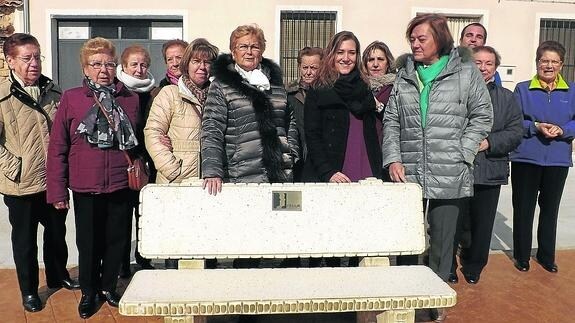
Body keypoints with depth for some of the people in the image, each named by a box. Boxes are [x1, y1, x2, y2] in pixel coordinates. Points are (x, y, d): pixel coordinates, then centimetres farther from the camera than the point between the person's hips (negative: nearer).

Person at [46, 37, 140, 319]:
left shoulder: (131, 99, 1)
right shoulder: (71, 98, -5)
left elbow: (138, 140, 14)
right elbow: (57, 147, -3)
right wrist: (58, 190, -4)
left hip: (121, 187, 2)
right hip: (85, 189, -1)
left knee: (117, 241, 14)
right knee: (88, 243, 13)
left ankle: (108, 286, 37)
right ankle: (89, 293, 34)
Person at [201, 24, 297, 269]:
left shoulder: (275, 81, 16)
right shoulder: (221, 86, 2)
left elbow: (289, 124, 23)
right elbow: (211, 132, -7)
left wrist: (291, 155, 11)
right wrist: (212, 172, -18)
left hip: (280, 176, 4)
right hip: (242, 178, -4)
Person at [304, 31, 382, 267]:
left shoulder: (365, 89, 15)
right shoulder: (318, 91, 3)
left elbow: (372, 136, 15)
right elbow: (312, 137, -4)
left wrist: (377, 173, 4)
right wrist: (328, 173, -15)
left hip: (366, 177, 3)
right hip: (333, 180, -3)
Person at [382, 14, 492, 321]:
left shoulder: (465, 70, 3)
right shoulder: (404, 74, 12)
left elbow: (482, 116, 4)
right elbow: (391, 121, 11)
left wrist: (462, 153, -6)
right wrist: (393, 159, -1)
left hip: (448, 176, -2)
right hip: (408, 174, 3)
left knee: (442, 240, 7)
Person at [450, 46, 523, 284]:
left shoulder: (507, 98, 10)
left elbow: (516, 133, 3)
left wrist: (487, 143, -12)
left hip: (490, 173, 3)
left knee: (481, 225, 12)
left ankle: (473, 268, 31)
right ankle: (447, 269, 22)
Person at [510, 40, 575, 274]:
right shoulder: (522, 89, 1)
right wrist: (535, 127, -19)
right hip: (526, 158, -2)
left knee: (550, 209, 13)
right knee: (523, 209, 5)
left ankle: (546, 255, 29)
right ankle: (522, 255, 20)